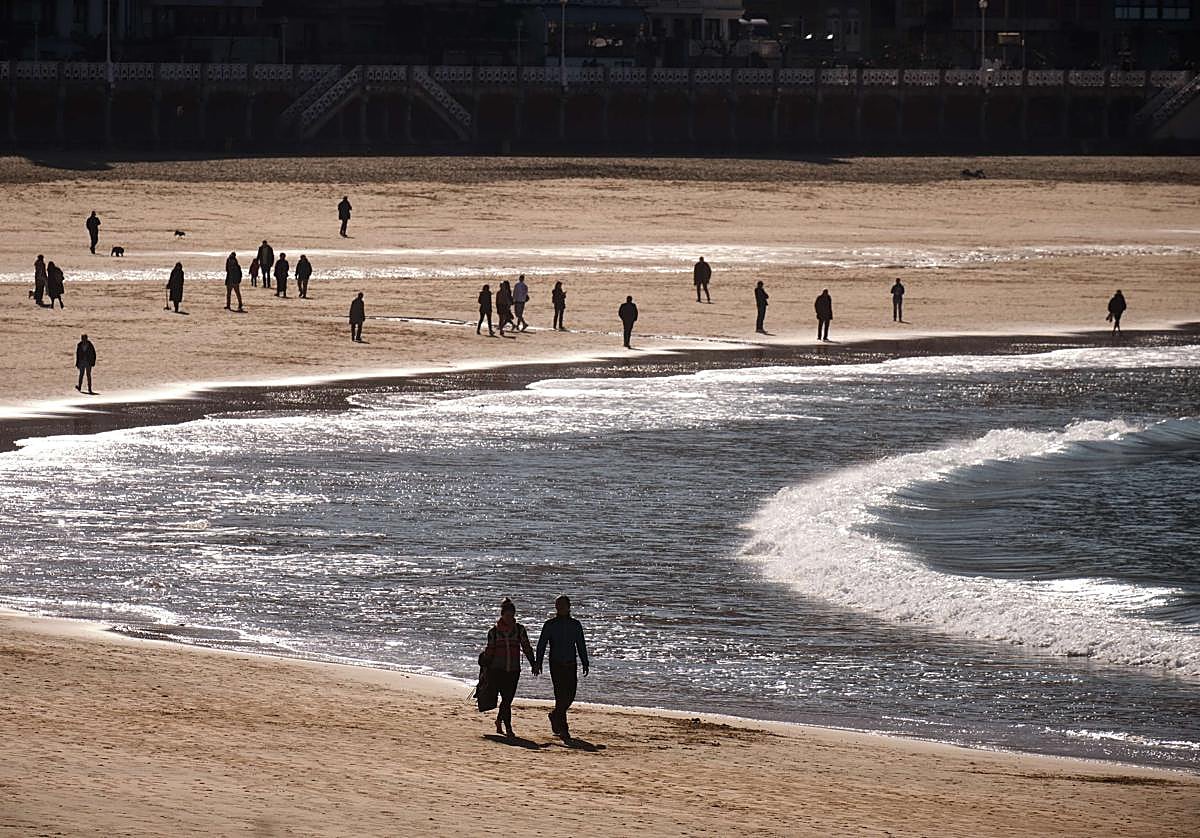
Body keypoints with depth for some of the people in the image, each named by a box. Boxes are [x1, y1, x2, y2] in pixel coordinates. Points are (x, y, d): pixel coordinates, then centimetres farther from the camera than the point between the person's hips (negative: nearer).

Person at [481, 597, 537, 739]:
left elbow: (526, 647, 3)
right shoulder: (494, 631, 2)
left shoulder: (519, 629, 5)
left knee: (508, 699, 9)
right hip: (498, 669, -3)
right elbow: (489, 650, 7)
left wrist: (533, 664, -6)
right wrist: (486, 669, 8)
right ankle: (508, 729, -11)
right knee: (506, 698, -11)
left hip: (514, 670, 3)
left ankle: (499, 722, 33)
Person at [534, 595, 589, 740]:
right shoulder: (550, 624, 1)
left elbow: (581, 646, 14)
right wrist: (538, 663, -9)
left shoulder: (575, 624, 9)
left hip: (571, 664, 3)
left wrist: (585, 664, 9)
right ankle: (563, 728, -5)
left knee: (570, 695, 3)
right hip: (556, 664, -3)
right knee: (561, 694, -9)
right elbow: (541, 645, -1)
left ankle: (555, 715, 30)